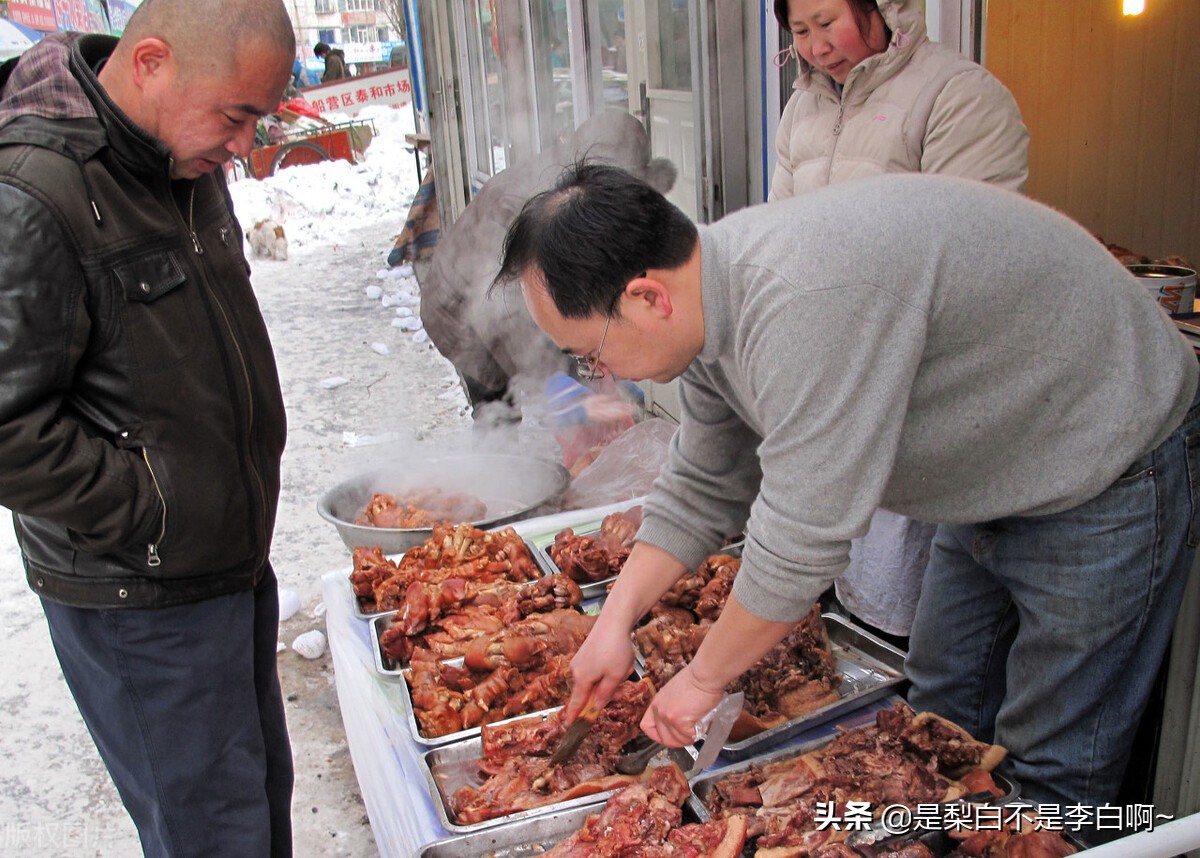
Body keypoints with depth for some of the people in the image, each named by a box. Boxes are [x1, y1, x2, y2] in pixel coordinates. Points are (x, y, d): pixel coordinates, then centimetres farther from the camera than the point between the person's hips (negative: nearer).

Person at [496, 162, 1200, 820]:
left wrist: (705, 679, -16)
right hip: (991, 475, 9)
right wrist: (616, 622, 0)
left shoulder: (808, 299, -38)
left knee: (1053, 766, 2)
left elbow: (800, 540, -32)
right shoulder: (714, 292, -7)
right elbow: (700, 491, 4)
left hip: (1108, 475, -8)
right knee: (945, 718, 17)